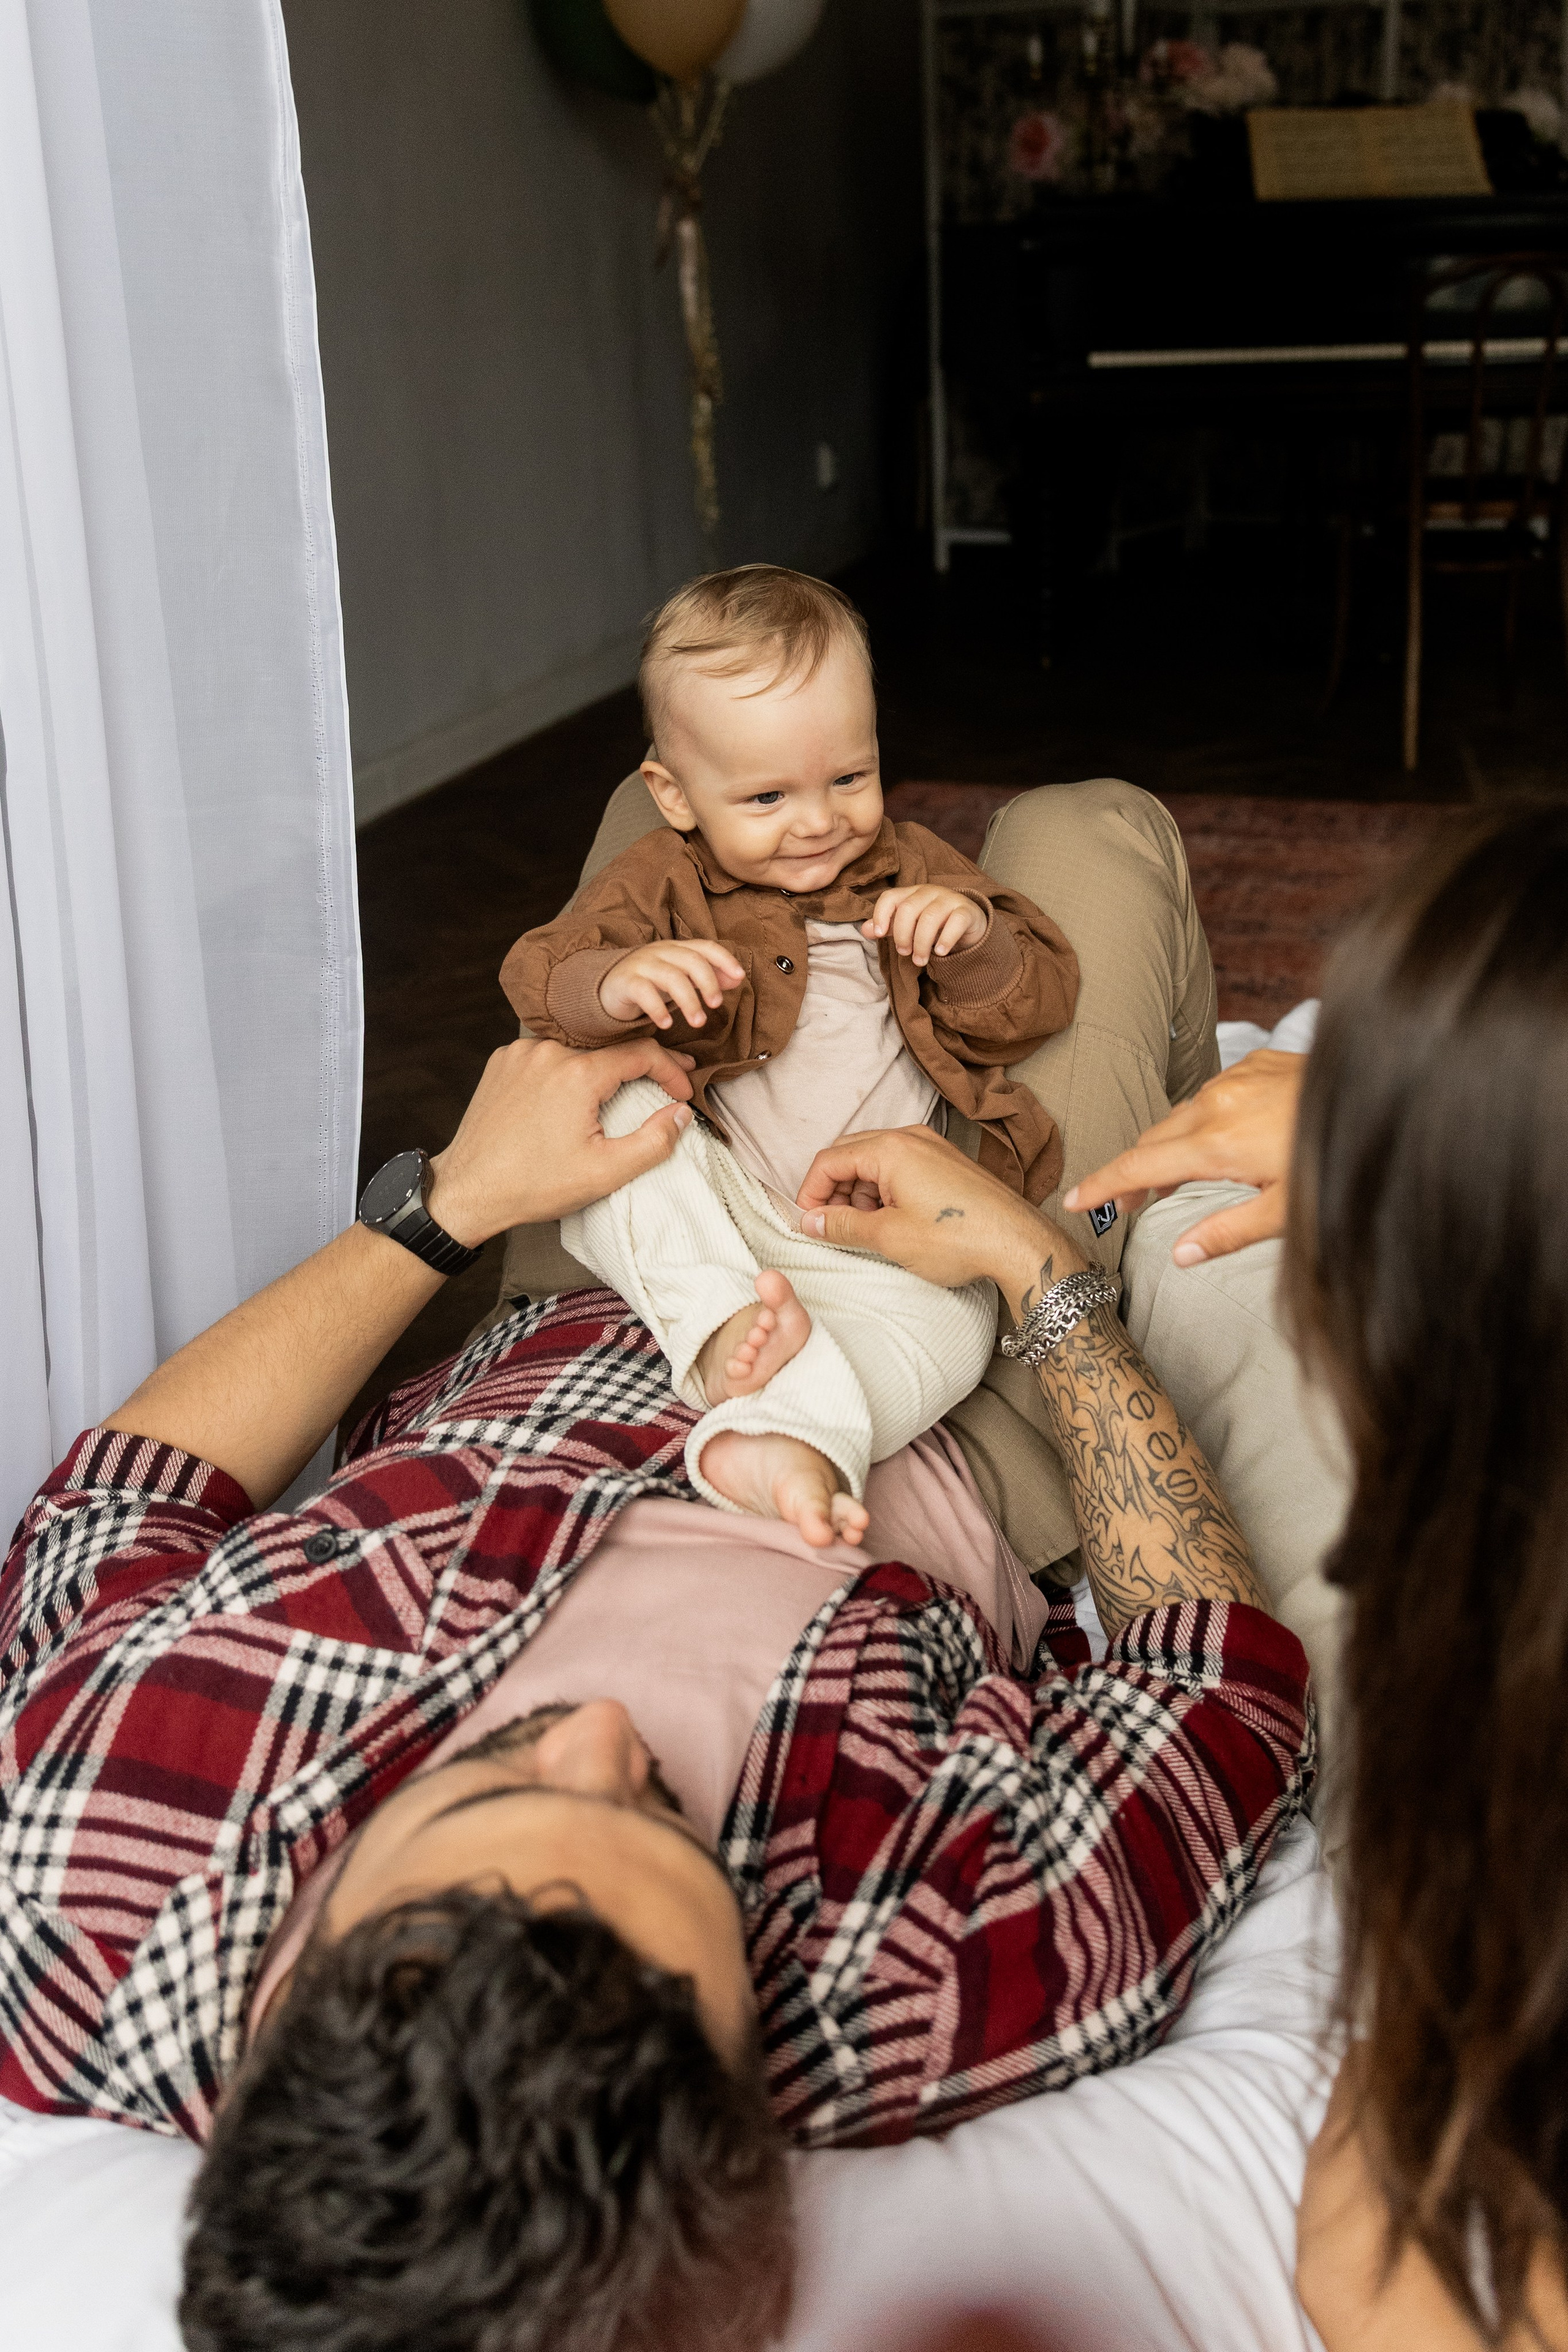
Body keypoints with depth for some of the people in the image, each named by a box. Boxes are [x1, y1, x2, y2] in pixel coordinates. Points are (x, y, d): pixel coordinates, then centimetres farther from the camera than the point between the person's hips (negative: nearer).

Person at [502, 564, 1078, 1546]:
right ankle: (719, 1327, -40)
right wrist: (615, 982, -28)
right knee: (621, 1115, -30)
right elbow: (537, 976, -4)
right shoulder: (663, 883, 7)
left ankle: (789, 1440, -52)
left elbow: (1041, 1005, 10)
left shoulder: (916, 870, 13)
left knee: (952, 1321, -31)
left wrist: (978, 939, -13)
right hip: (698, 1213, -1)